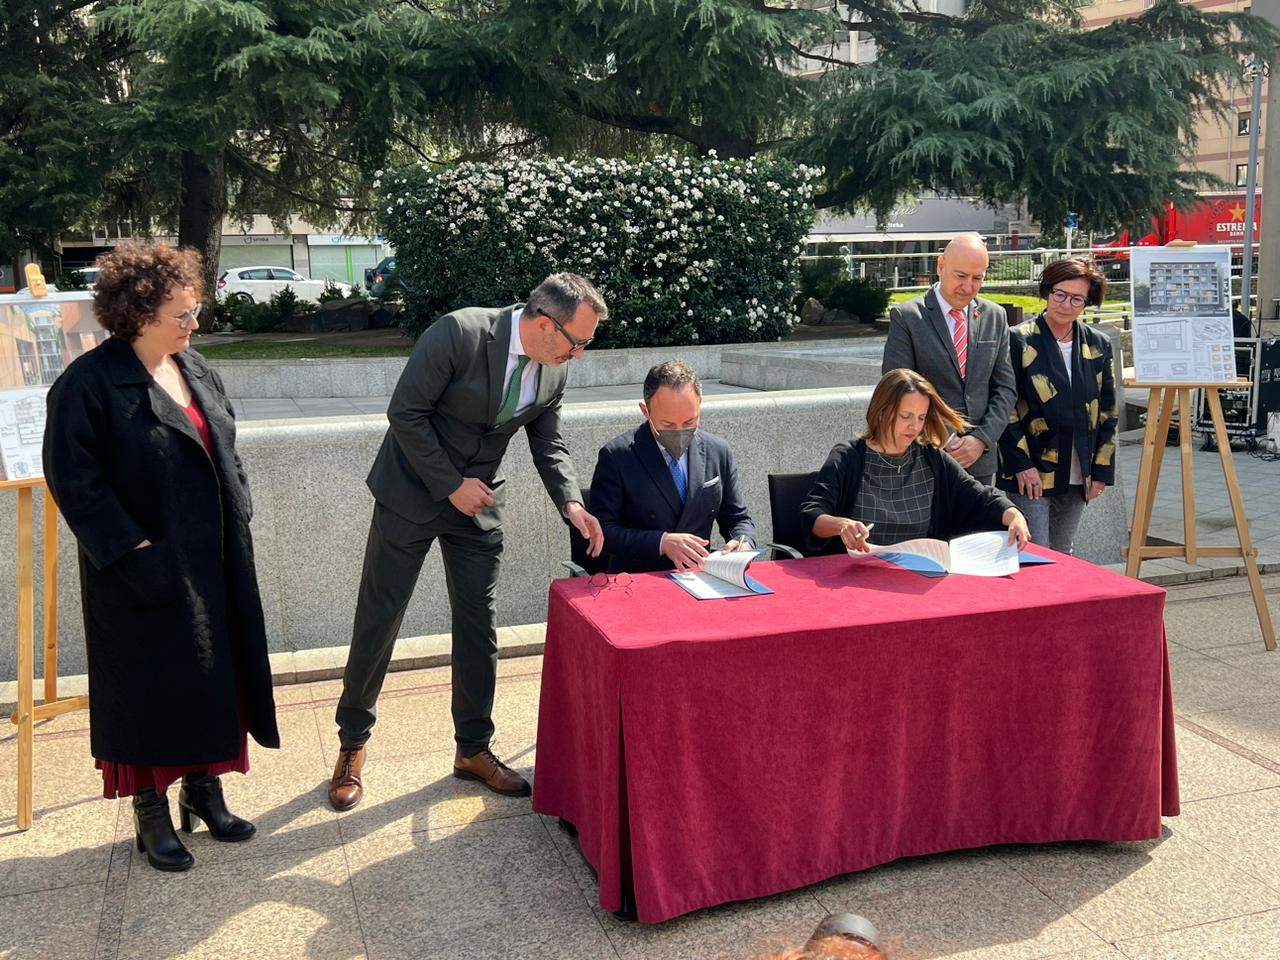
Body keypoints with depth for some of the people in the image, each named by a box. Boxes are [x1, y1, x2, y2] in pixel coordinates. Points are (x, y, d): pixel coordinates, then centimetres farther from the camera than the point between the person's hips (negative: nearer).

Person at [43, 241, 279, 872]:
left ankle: (203, 788, 32)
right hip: (145, 572, -7)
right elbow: (72, 477, -16)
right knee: (150, 687, 5)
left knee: (214, 675, 14)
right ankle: (150, 813, 21)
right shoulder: (89, 383, -14)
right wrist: (129, 549, -18)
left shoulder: (195, 370, 9)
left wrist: (239, 511, 7)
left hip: (213, 561, 7)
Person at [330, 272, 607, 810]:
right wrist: (451, 486, -18)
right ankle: (352, 745, 23)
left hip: (477, 501, 5)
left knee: (479, 628, 7)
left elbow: (548, 444, 6)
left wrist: (571, 503, -10)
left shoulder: (555, 369, -5)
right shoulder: (459, 334, -24)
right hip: (414, 493, -4)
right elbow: (405, 412, -20)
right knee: (377, 622, 4)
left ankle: (473, 750, 23)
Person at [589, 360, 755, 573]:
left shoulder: (718, 452, 6)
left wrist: (743, 543, -8)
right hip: (635, 583, -3)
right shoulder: (616, 456, -7)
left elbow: (738, 519, 14)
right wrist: (662, 542, -21)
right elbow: (602, 530, -10)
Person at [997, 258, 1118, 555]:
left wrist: (1102, 470, 7)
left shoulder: (1098, 346, 9)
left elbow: (1107, 411, 12)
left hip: (1078, 478, 5)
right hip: (1029, 474, -5)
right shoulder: (1019, 340, -6)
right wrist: (1021, 464, -13)